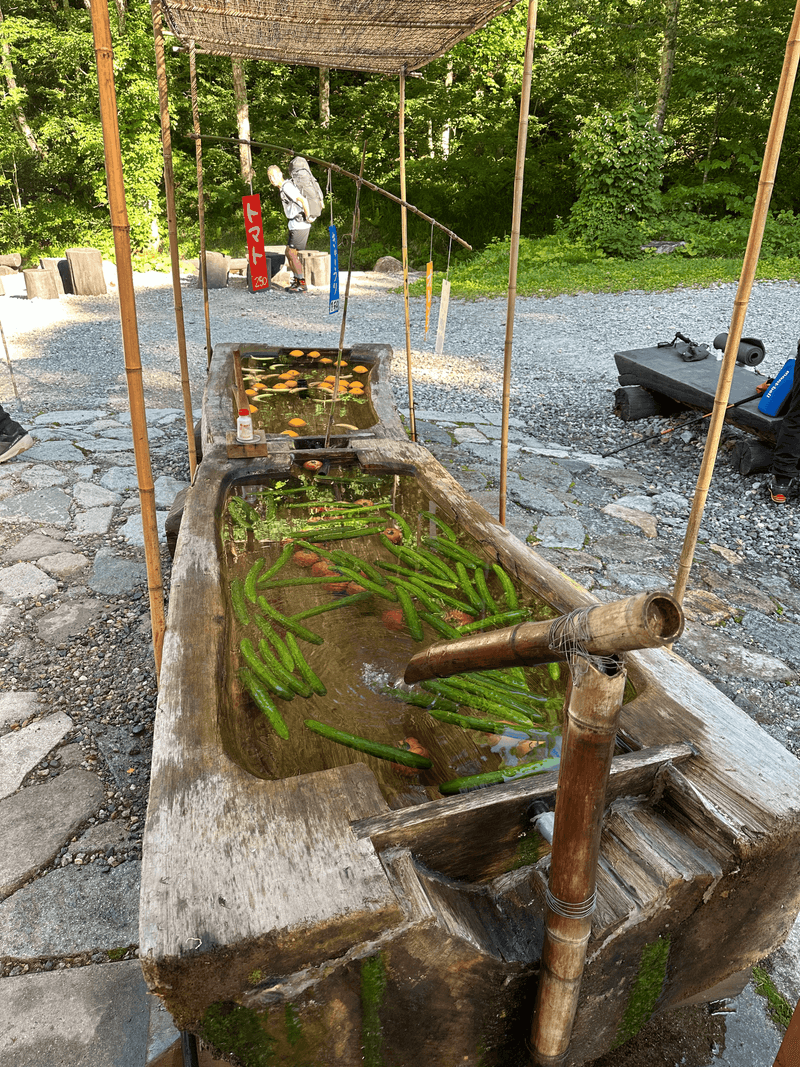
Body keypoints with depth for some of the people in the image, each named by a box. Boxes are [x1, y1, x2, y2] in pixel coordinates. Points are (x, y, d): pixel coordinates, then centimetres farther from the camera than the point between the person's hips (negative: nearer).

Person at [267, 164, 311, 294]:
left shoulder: (287, 187, -16)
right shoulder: (283, 187, 15)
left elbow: (303, 200, -28)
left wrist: (308, 217, -18)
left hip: (300, 226, -10)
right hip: (294, 225, 10)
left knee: (292, 253, -8)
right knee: (288, 252, 12)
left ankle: (303, 284, -3)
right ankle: (297, 281, 19)